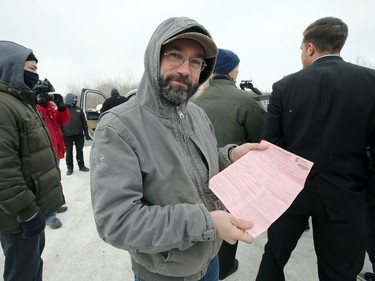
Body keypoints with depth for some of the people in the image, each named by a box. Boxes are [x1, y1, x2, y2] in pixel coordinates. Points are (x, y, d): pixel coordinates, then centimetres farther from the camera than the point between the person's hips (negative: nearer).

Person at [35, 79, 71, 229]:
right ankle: (49, 215, 5)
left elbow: (64, 120, 6)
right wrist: (40, 105, -28)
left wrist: (61, 106, -10)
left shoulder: (49, 104, 14)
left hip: (55, 150, 8)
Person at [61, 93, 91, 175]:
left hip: (79, 135, 3)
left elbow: (84, 122, 11)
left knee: (80, 151, 11)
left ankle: (81, 166, 23)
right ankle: (70, 168, 19)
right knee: (69, 152, 7)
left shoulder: (78, 109, 8)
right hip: (68, 136, -3)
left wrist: (86, 133, 8)